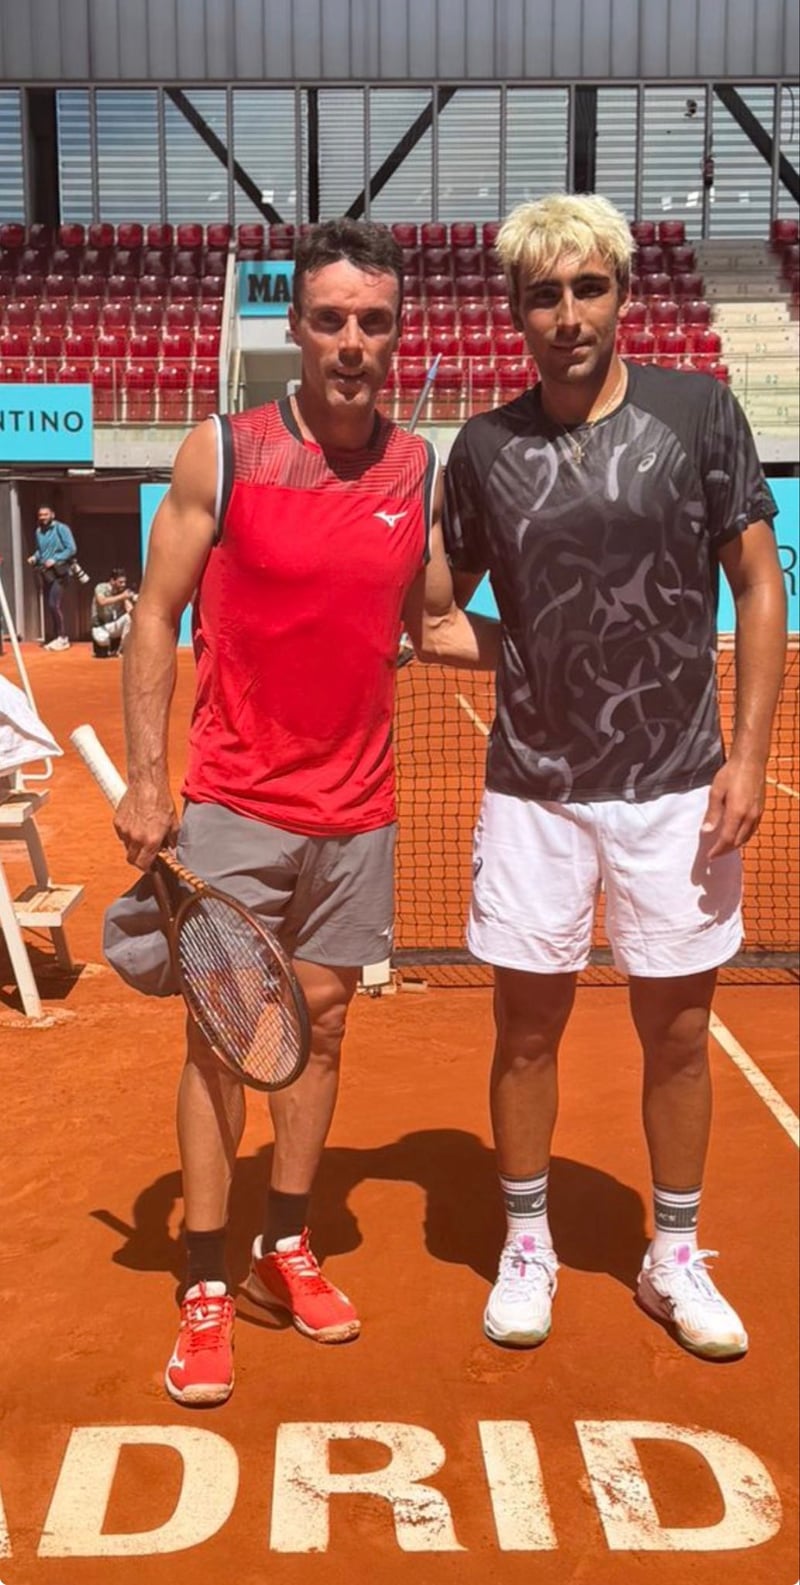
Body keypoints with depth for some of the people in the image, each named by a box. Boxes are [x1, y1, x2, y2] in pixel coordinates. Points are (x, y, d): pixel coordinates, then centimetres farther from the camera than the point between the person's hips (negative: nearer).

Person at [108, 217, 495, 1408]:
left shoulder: (420, 471, 2)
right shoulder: (221, 454, -7)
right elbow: (155, 619, -4)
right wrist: (144, 780, -9)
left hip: (358, 812, 4)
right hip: (234, 806, -3)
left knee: (321, 1023, 12)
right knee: (222, 1036, 1)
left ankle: (287, 1249, 30)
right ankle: (206, 1289, 16)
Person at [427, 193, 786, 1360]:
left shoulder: (700, 412, -4)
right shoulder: (485, 448, 1)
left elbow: (760, 587, -2)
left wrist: (748, 757, -8)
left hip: (675, 786, -1)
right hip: (533, 788, 1)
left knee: (677, 1025, 9)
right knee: (528, 1021, 9)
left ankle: (675, 1257, 29)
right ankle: (527, 1245, 28)